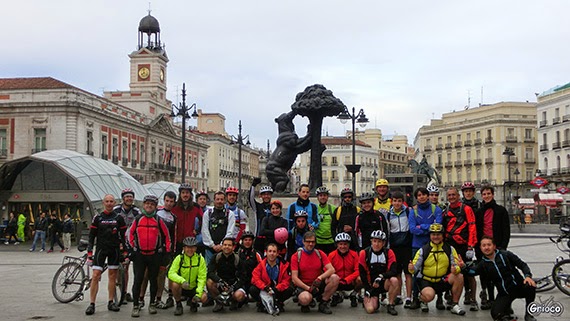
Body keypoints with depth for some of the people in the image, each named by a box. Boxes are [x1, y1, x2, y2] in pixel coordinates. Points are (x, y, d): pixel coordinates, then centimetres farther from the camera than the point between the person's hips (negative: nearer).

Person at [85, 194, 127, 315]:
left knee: (112, 276, 6)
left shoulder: (119, 218, 4)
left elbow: (123, 235, 7)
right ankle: (92, 304, -3)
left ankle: (111, 303, 15)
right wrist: (89, 252, -4)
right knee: (95, 276, -8)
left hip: (114, 250, 1)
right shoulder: (97, 218, 2)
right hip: (101, 249, -1)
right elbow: (92, 235, 3)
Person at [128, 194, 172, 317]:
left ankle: (152, 304, 22)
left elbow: (166, 235, 6)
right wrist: (132, 248, 7)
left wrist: (167, 250, 3)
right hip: (139, 255, 0)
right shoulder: (137, 220, 2)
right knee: (138, 280, -3)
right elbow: (130, 233, 12)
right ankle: (135, 306, 1)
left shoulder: (159, 220, 0)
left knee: (153, 280, 10)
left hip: (155, 255, 0)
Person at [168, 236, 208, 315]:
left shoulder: (200, 259, -7)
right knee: (175, 284, -33)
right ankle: (178, 305, -6)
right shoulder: (179, 258, -8)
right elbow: (171, 273, -19)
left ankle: (193, 302, 11)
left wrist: (198, 293, -22)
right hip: (182, 288, 0)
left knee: (204, 297, -27)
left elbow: (202, 278, -10)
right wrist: (182, 281, -38)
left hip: (194, 288, 1)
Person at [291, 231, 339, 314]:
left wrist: (320, 278, -24)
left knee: (335, 278, -24)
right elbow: (294, 278, -9)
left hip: (318, 284, 3)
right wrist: (308, 288, -19)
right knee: (305, 298, -38)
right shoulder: (296, 256, -4)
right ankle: (304, 304, 4)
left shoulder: (320, 254, 3)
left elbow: (331, 269, -8)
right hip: (303, 285, -3)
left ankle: (323, 303, -7)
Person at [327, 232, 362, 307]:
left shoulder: (354, 254, -5)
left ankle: (353, 296, 2)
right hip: (337, 283, 1)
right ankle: (336, 296, 5)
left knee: (360, 279, -32)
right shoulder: (331, 255, -5)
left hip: (350, 283, -1)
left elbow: (358, 271, -11)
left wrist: (346, 279, -24)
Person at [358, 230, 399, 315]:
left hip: (384, 283, 1)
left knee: (394, 280, -33)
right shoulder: (364, 253, -6)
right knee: (370, 309, -21)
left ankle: (390, 305, -12)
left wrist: (381, 276, -32)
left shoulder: (389, 253, -5)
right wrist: (367, 289, -8)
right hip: (370, 285, -1)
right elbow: (362, 273, -2)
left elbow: (393, 271, -16)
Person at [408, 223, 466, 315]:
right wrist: (412, 268, -30)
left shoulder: (450, 249, 0)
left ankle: (454, 305, -8)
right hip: (426, 281, -3)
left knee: (459, 277, -24)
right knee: (429, 295, -35)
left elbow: (456, 265, -5)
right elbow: (415, 267, -6)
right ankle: (423, 299, 6)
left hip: (443, 280, 3)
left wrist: (455, 269, -29)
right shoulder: (423, 250, -5)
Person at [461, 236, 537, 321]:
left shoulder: (505, 255, -3)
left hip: (518, 286, 0)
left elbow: (522, 265, -4)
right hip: (504, 293, 0)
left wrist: (528, 276, -23)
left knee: (530, 286, -34)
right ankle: (507, 308, 10)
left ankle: (528, 314, -10)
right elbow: (472, 271, -12)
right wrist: (464, 266, -33)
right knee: (495, 314, -25)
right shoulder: (483, 264, 4)